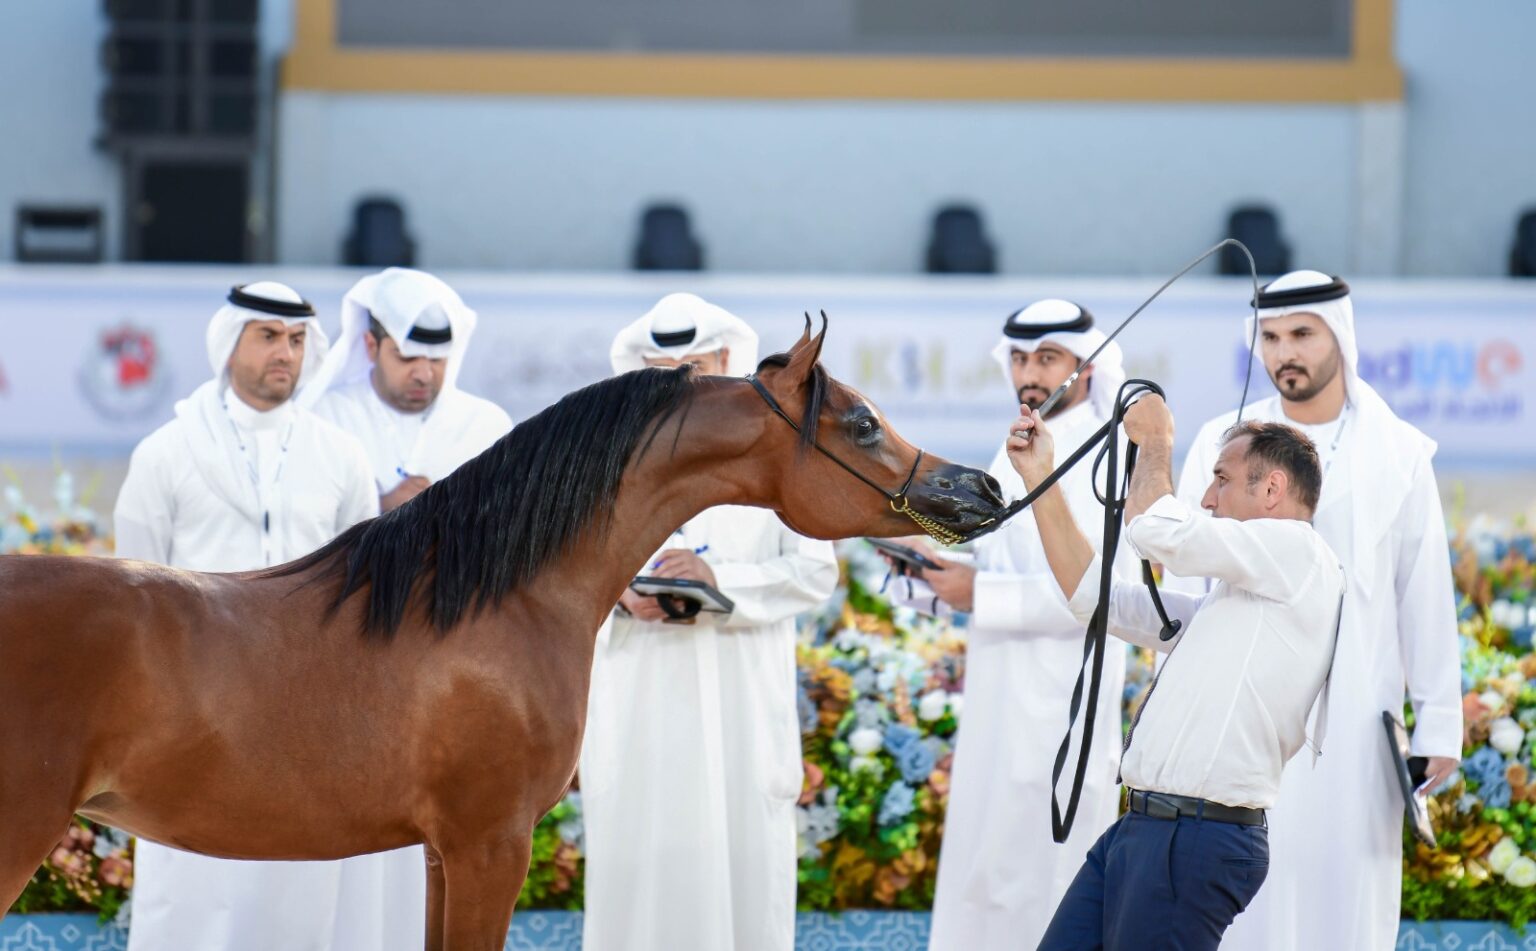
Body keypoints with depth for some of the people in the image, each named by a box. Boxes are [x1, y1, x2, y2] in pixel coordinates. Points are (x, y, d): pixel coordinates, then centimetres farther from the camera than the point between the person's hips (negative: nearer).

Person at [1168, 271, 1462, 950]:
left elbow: (1426, 596, 5)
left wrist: (1438, 722, 1)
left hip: (1355, 720, 0)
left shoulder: (1398, 454, 4)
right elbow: (1184, 584, 5)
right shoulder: (1222, 444, 4)